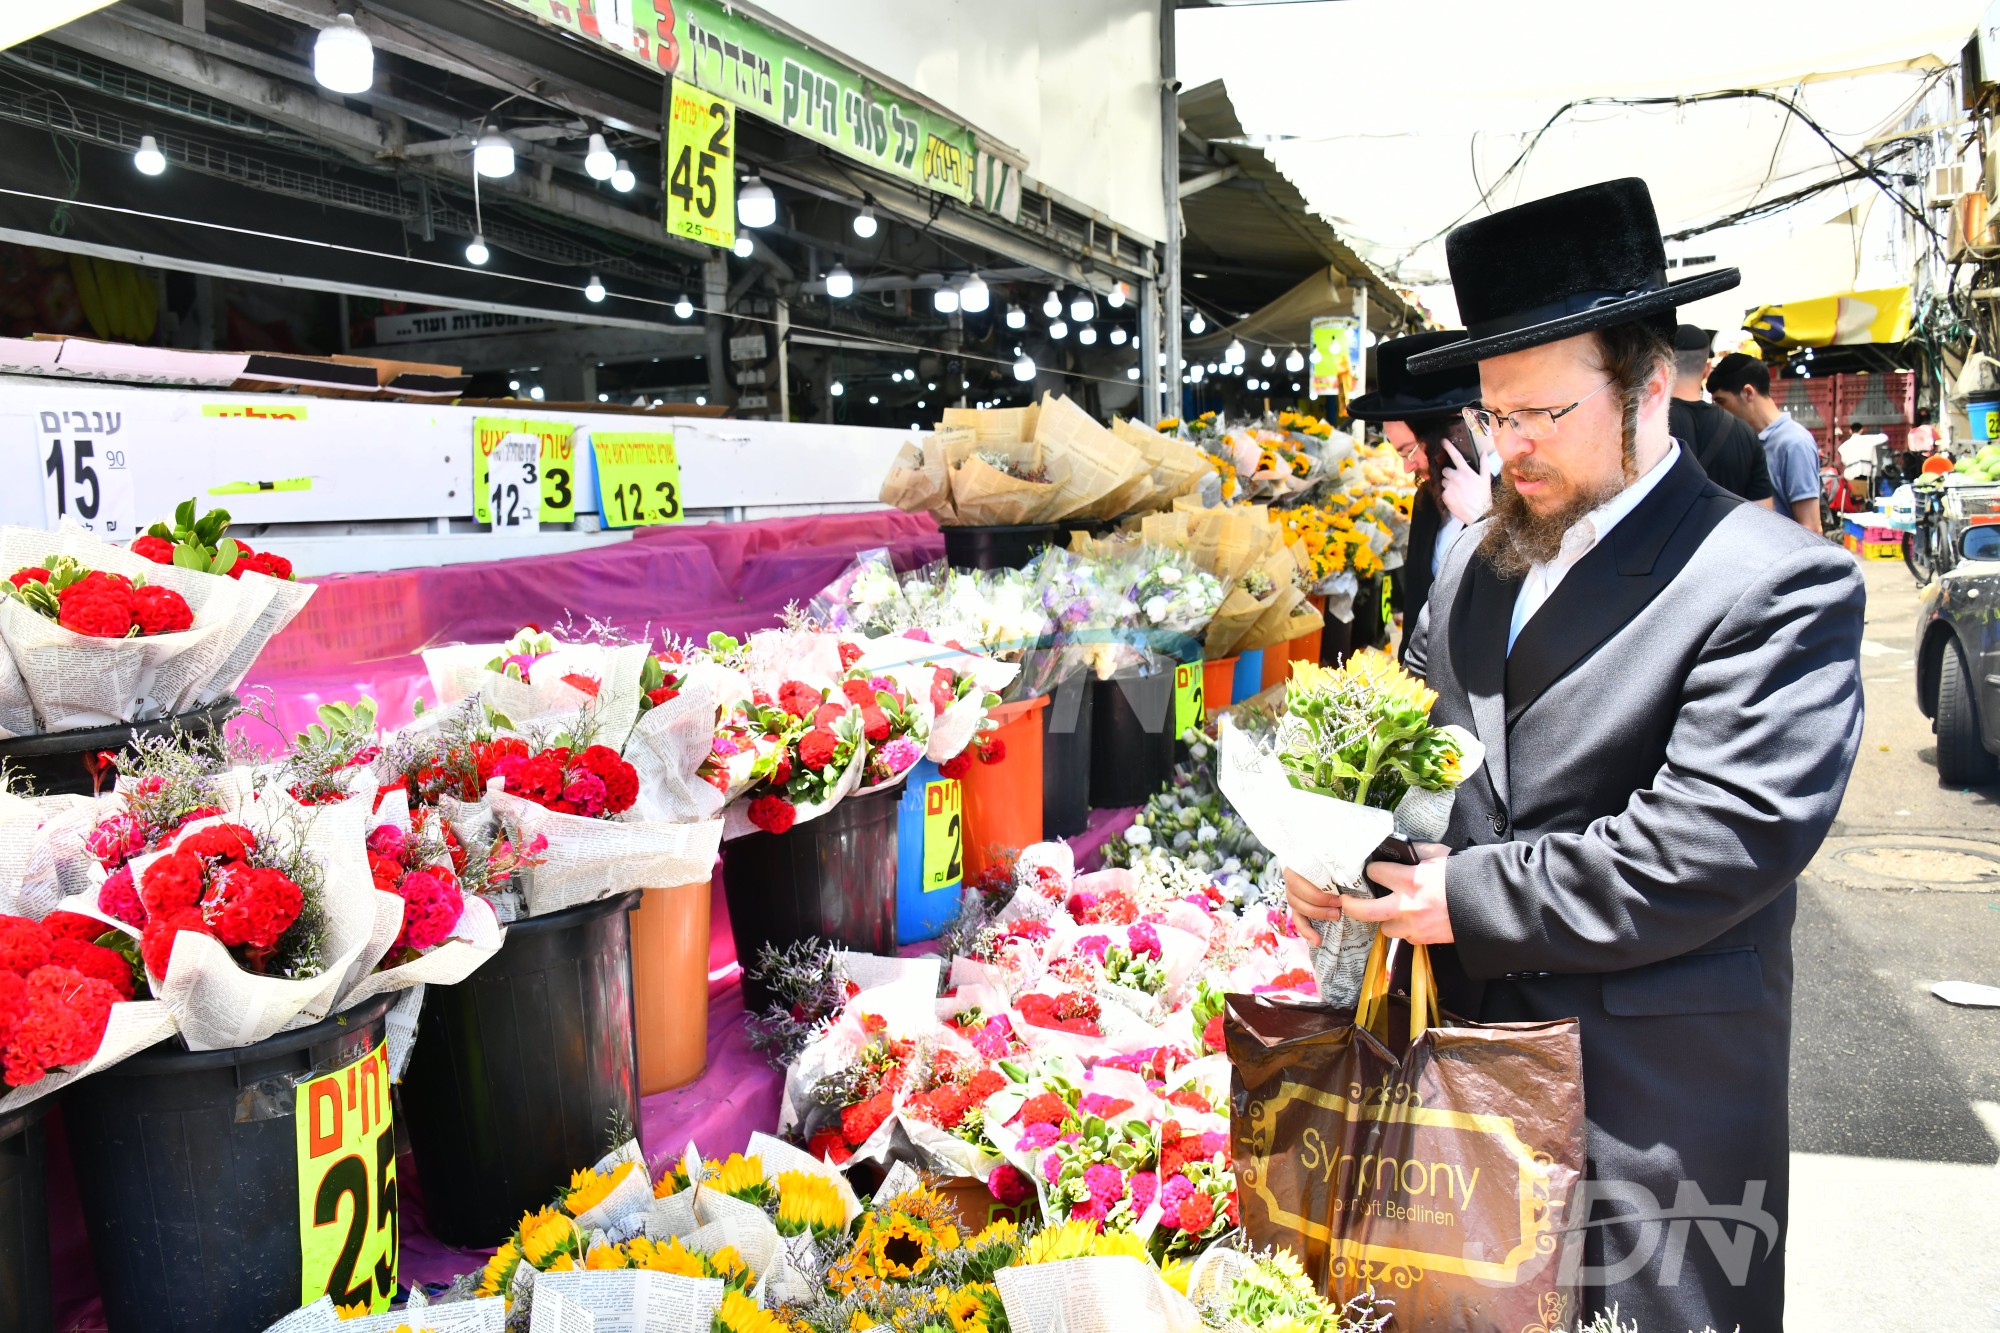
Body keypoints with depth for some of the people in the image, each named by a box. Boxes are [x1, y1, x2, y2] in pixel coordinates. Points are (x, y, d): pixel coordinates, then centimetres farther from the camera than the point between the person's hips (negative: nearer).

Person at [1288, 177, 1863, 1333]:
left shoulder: (1779, 584, -14)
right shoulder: (1479, 562, 8)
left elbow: (1715, 843, -22)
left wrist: (1471, 897, -21)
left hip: (1654, 1096, -6)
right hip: (1475, 1050, 6)